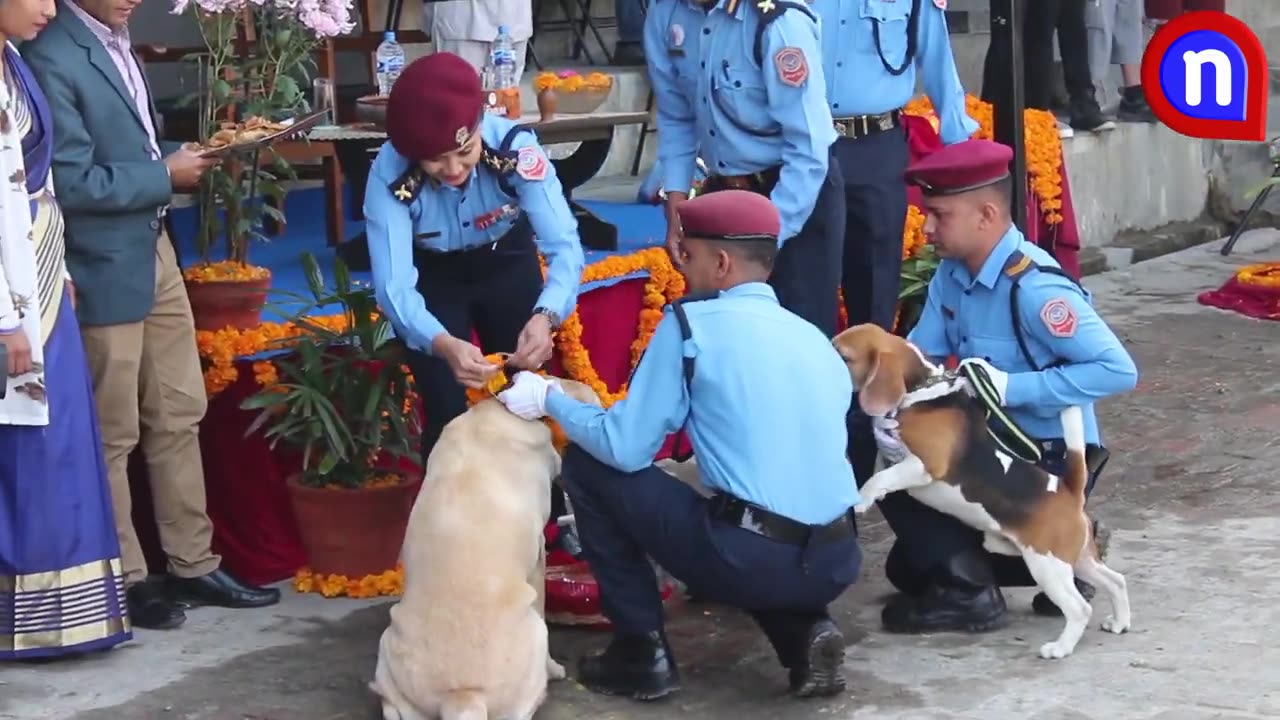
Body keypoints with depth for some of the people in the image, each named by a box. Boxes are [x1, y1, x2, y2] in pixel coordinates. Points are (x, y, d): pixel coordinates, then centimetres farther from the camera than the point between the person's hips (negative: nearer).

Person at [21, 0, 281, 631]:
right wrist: (164, 175, -14)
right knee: (114, 433, 5)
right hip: (104, 267, -9)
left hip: (152, 250, 9)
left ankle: (193, 565, 26)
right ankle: (123, 582, 19)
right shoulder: (51, 58, -21)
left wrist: (177, 156, 2)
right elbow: (72, 182, -22)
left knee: (179, 413, 15)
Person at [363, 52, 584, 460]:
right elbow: (394, 286, -36)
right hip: (434, 278, -1)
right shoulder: (390, 175, -33)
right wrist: (444, 345, -54)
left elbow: (564, 244, -36)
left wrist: (544, 316, -55)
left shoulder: (515, 147, -33)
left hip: (508, 265, 1)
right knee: (446, 413, -5)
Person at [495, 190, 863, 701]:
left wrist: (549, 399, 14)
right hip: (836, 563, 7)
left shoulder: (692, 323, -2)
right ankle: (805, 633, 13)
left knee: (587, 464, 11)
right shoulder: (815, 338, 16)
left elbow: (626, 448, -2)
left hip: (755, 559, -6)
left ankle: (642, 652, 13)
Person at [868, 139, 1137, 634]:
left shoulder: (1034, 288, -27)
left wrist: (1011, 387, -30)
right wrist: (890, 409, -24)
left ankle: (966, 591, -6)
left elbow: (1118, 370, -31)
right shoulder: (952, 272, -2)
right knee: (910, 566, 13)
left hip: (1051, 461, -9)